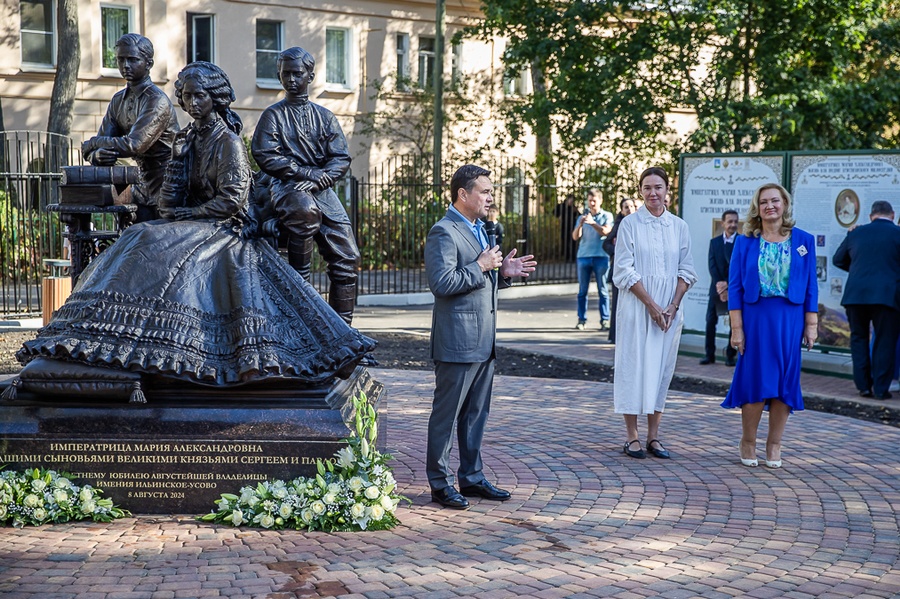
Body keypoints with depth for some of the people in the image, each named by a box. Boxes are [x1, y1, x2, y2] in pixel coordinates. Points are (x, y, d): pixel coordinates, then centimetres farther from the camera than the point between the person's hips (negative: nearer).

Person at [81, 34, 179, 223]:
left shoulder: (157, 101, -16)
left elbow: (134, 145, -26)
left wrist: (92, 144, -11)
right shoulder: (118, 101, 10)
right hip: (142, 191, 8)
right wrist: (97, 155, -20)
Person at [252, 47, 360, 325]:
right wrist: (307, 172, -12)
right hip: (286, 187, -3)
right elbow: (265, 155, -5)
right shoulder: (274, 114, 8)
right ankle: (299, 277, -25)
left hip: (322, 191, 4)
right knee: (305, 209, -41)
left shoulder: (324, 116, 17)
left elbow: (341, 159, 8)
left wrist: (321, 178, -13)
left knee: (346, 258, -8)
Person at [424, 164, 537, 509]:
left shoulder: (478, 230, 18)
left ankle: (471, 477, 24)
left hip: (483, 343, 9)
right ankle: (439, 483, 8)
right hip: (457, 342, -9)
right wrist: (481, 266, -17)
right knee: (447, 414, 0)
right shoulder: (444, 232, -13)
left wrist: (503, 273, 7)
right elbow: (442, 283, -23)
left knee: (476, 414, 15)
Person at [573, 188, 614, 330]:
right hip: (583, 256, 2)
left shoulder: (607, 216, 10)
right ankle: (581, 319, 3)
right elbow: (575, 236, 6)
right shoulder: (583, 217, 18)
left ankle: (605, 320, -2)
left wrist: (593, 223, -22)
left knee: (603, 290, -3)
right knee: (582, 290, 0)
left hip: (601, 256, -2)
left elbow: (606, 231, -8)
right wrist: (580, 224, -13)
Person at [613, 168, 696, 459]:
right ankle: (632, 437, 5)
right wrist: (651, 305, -12)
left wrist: (673, 306, -6)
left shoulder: (678, 226, 8)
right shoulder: (630, 224, -2)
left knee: (662, 368, 5)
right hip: (636, 306, -3)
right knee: (634, 366, -2)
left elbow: (686, 270, 8)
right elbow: (625, 271, -6)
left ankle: (653, 437, 11)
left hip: (669, 308, 3)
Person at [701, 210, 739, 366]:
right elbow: (712, 265, 0)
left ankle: (730, 355, 9)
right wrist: (719, 284, -13)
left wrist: (728, 284, -16)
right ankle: (709, 354, 7)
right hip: (717, 287, 3)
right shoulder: (714, 242, 8)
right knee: (711, 321, 0)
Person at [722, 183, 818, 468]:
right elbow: (735, 286, 0)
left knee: (784, 381, 3)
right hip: (756, 317, -1)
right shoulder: (745, 242, 2)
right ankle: (748, 442, 15)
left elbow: (810, 285, 6)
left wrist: (811, 324, 1)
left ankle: (774, 445, 14)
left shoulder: (803, 240, 5)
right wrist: (736, 327, -6)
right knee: (755, 381, 0)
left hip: (790, 319, 1)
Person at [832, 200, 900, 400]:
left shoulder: (856, 233, 9)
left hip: (856, 294, 3)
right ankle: (880, 388, 4)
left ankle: (864, 386, 13)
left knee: (859, 338, 14)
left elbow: (838, 259, 19)